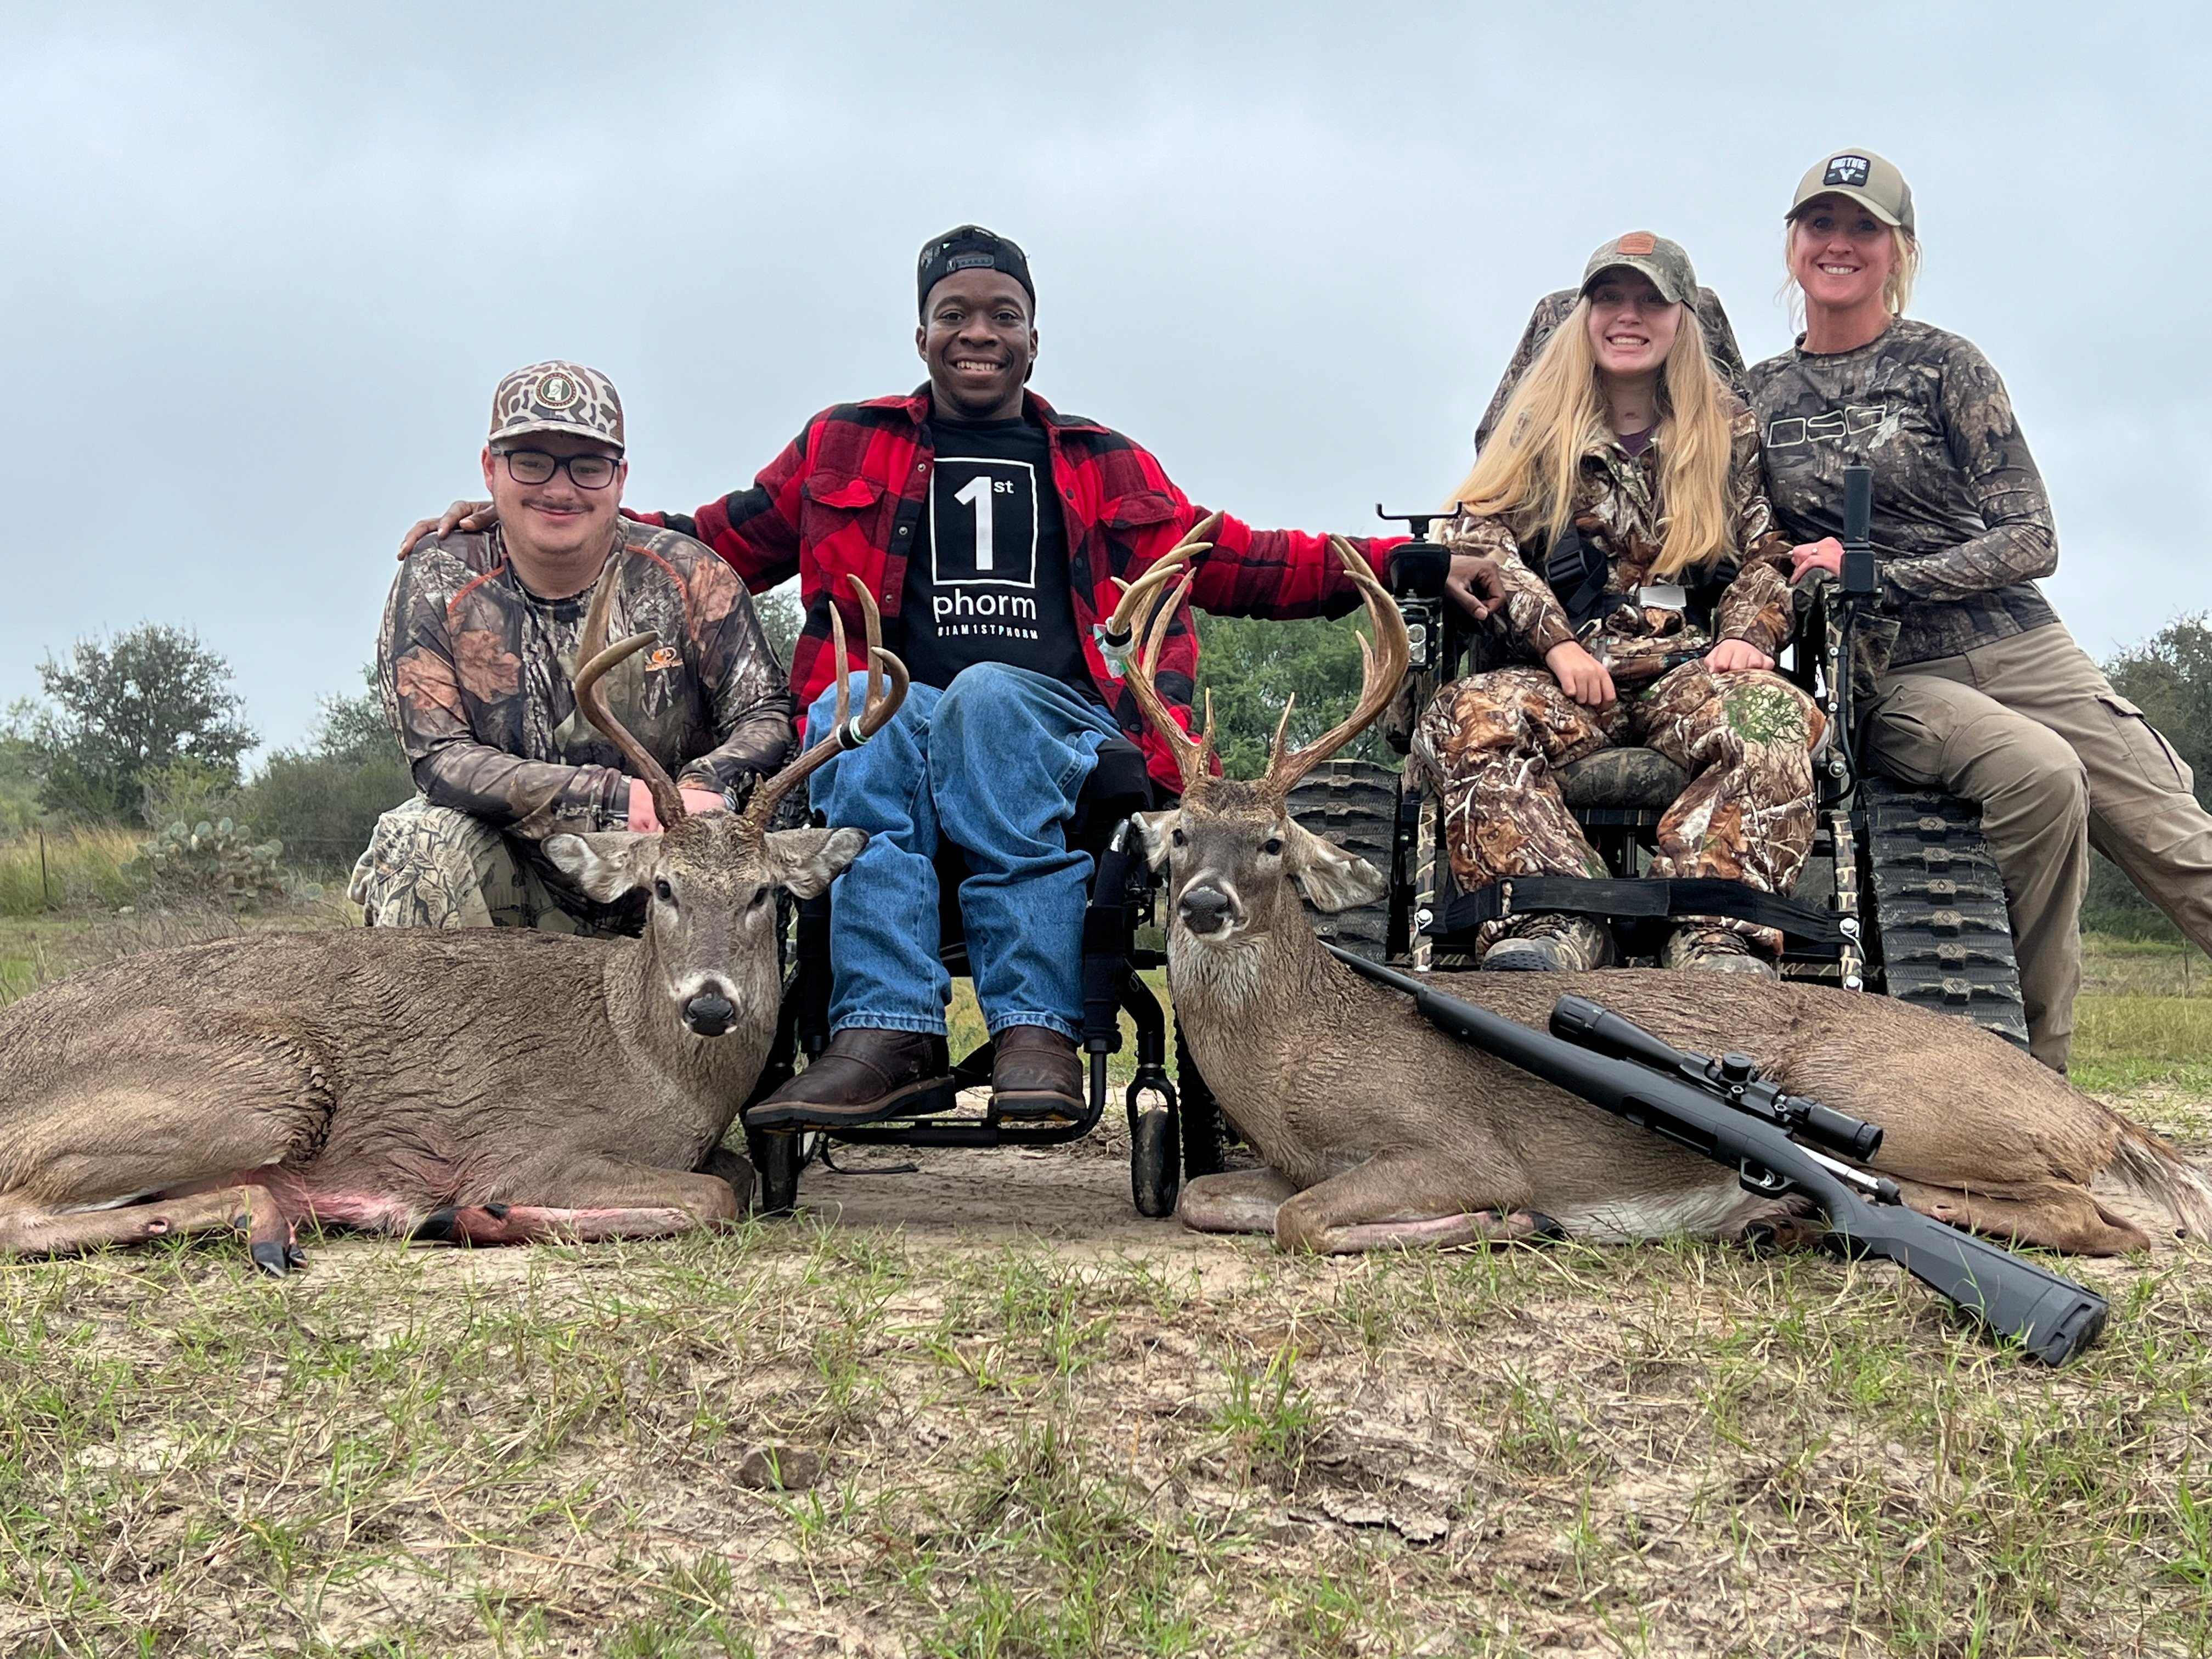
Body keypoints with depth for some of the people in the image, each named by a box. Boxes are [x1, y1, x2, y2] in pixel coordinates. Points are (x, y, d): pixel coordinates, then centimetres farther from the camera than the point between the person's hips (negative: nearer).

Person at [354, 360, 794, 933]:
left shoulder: (685, 575, -4)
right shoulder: (437, 584, -6)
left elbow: (766, 713, -5)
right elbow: (441, 757, -15)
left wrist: (708, 786, -31)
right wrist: (612, 799, -29)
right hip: (517, 883, -1)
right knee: (426, 837, -28)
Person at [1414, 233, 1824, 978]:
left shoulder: (1730, 435, 20)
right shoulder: (1539, 426, 19)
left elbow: (1768, 555, 16)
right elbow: (1477, 536, 6)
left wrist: (1746, 636, -8)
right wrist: (1559, 643, -9)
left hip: (1693, 665, 0)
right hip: (1568, 675, 0)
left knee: (1772, 718, -37)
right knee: (1462, 720, -35)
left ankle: (1715, 938, -50)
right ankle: (1557, 925, -48)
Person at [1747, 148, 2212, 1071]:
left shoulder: (1942, 365, 4)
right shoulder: (1761, 394, 12)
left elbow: (2033, 541, -2)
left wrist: (1875, 574, -13)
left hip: (2019, 648, 1)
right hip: (1886, 677, -1)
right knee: (2041, 775, -32)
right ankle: (2032, 1066, -22)